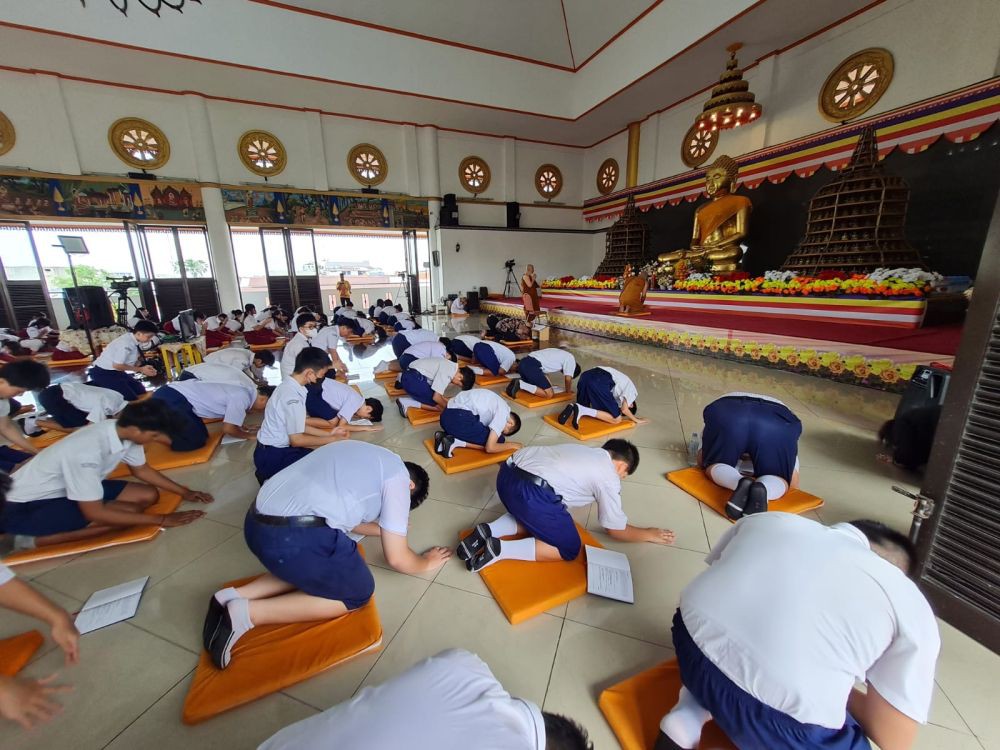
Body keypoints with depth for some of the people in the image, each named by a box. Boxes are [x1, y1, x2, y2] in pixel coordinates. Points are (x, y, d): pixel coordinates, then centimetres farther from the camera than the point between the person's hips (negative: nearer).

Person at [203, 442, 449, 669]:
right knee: (359, 591, 11)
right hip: (294, 536, -9)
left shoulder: (364, 455, 23)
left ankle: (234, 596, 17)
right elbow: (396, 558, 3)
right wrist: (426, 563, 24)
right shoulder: (397, 474, 0)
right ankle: (248, 612, 3)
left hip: (257, 523, 10)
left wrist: (385, 528, 48)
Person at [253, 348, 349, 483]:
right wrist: (332, 439, -12)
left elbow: (298, 427, 10)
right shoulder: (292, 396, -28)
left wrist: (328, 433, 11)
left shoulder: (289, 385, 1)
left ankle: (268, 471, 13)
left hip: (276, 448, 9)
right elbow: (296, 439, -22)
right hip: (273, 456, -9)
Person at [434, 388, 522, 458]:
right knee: (499, 441, 3)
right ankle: (458, 442, -7)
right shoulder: (503, 412, -4)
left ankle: (444, 435, 11)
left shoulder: (499, 406, 22)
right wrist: (512, 445, 7)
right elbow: (490, 448, -8)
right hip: (460, 418, -9)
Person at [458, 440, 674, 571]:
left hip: (508, 473, 8)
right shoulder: (609, 478, 9)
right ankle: (499, 549, -3)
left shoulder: (586, 451, 28)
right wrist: (650, 534, 35)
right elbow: (617, 531, 19)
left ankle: (487, 531, 12)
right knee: (569, 549, 11)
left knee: (533, 517, 35)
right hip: (532, 491, -8)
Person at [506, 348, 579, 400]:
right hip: (532, 366, -9)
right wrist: (568, 391, 20)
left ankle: (517, 383, 4)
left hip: (523, 362, 9)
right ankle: (520, 385, -14)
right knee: (549, 394, -5)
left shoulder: (560, 355, 33)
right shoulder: (571, 359, 8)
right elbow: (568, 378, 2)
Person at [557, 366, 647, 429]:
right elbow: (624, 410, 11)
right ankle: (582, 410, -17)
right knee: (616, 420, 2)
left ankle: (572, 409, -6)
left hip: (586, 375, 8)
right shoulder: (631, 389, 19)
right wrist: (636, 420, 26)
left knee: (583, 408, 30)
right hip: (599, 382, -8)